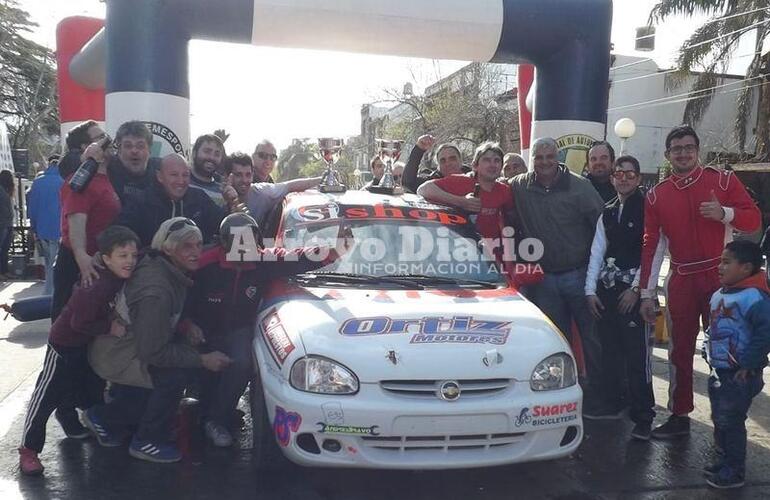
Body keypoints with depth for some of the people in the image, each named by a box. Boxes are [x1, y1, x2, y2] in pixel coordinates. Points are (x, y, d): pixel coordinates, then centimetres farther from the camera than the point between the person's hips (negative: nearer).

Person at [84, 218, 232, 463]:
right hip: (116, 358, -9)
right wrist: (202, 360, -25)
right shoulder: (156, 290, -32)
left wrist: (185, 330, -7)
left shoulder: (175, 274, -4)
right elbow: (153, 352, -28)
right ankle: (148, 442, -5)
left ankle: (104, 417, 29)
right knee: (178, 373, -23)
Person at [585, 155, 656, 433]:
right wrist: (590, 289, 5)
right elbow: (597, 252, 12)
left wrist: (636, 288, -11)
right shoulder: (608, 212, 16)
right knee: (609, 350, 12)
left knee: (637, 355, -7)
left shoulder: (647, 208, -3)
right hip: (606, 288, 6)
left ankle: (643, 416, 1)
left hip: (633, 290, -6)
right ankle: (611, 405, 26)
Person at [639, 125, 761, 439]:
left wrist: (724, 213, -22)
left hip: (720, 278, -2)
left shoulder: (723, 180, 1)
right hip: (681, 281, 2)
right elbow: (652, 245, 4)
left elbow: (753, 219, -1)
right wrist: (647, 293, 1)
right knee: (680, 350, 7)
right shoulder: (657, 196, 6)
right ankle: (679, 416, 17)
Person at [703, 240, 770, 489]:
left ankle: (734, 472, 16)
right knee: (719, 419, 19)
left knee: (730, 422, 1)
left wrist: (748, 364, -24)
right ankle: (725, 461, 36)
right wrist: (710, 354, 16)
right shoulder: (719, 295, 7)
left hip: (740, 376, -9)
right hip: (719, 372, 9)